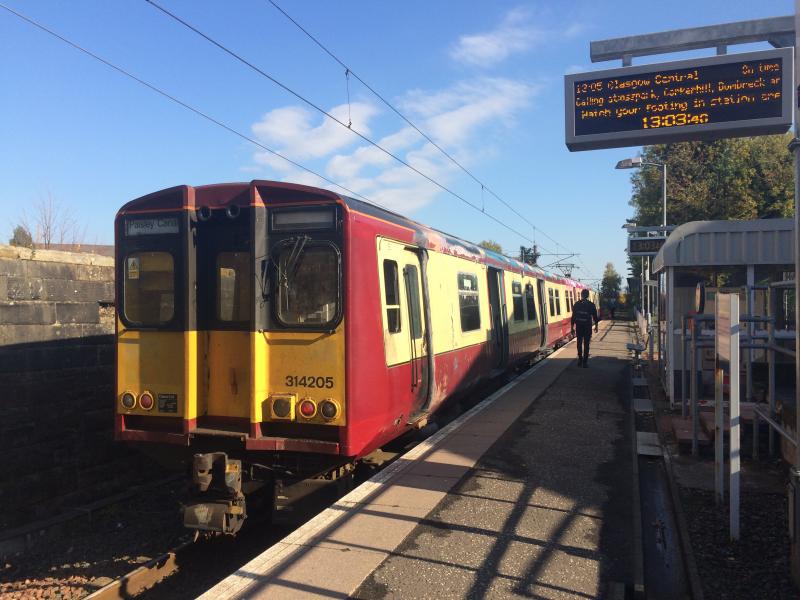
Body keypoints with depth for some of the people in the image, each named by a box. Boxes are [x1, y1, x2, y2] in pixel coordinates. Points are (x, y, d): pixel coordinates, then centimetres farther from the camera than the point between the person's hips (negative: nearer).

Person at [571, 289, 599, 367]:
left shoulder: (576, 304, 0)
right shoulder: (591, 305, -3)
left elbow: (573, 316, 0)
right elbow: (595, 316, 0)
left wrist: (572, 326, 6)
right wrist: (596, 326, 11)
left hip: (578, 327, 2)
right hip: (587, 327, -2)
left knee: (579, 343, 13)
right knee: (586, 344, 2)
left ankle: (580, 360, 17)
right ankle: (585, 361, 1)